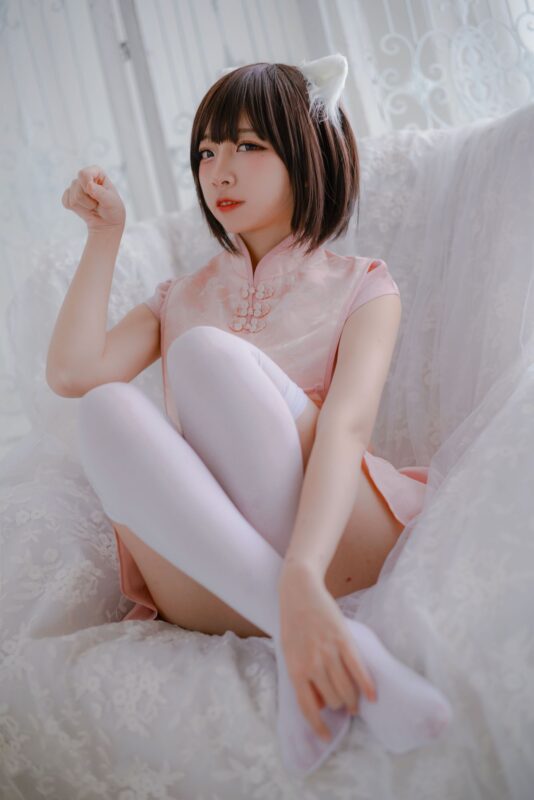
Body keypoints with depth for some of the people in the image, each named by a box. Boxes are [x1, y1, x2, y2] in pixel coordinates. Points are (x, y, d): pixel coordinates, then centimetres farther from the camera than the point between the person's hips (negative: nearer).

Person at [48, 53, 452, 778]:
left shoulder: (360, 286, 8)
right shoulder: (181, 300, 22)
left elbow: (346, 424, -15)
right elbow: (71, 372, 2)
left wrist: (302, 577, -33)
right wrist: (104, 235, 7)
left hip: (338, 549, -3)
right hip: (211, 589, 4)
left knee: (206, 352, -24)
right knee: (107, 410, -24)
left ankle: (318, 651, -33)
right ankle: (346, 643, -34)